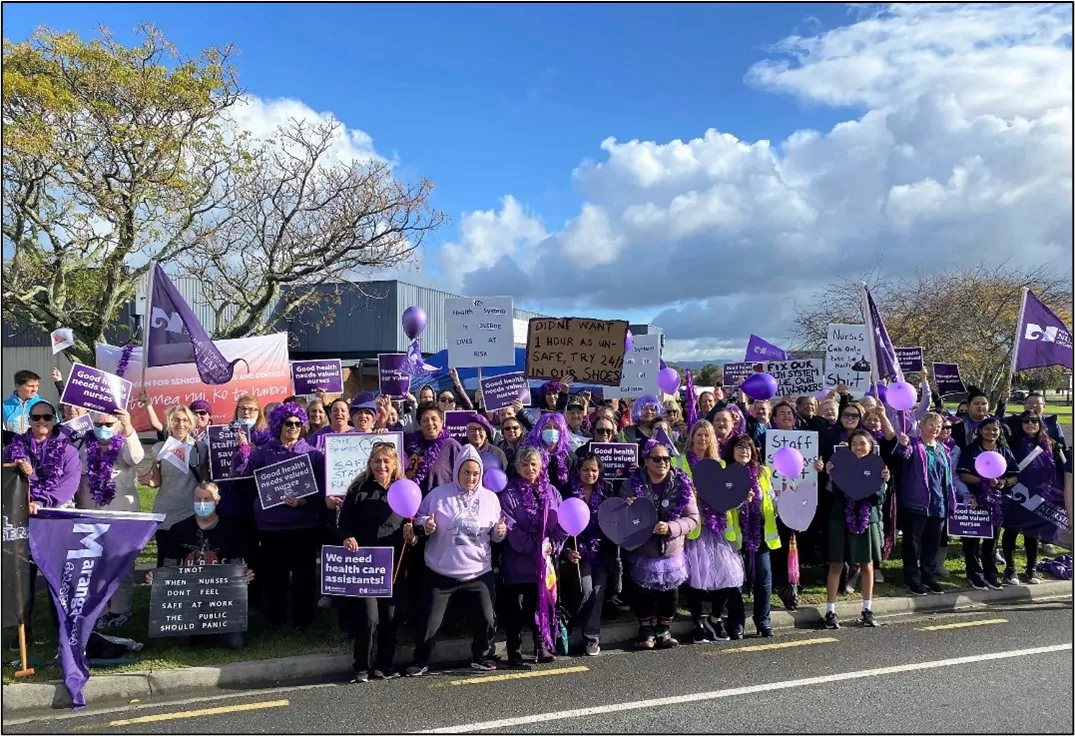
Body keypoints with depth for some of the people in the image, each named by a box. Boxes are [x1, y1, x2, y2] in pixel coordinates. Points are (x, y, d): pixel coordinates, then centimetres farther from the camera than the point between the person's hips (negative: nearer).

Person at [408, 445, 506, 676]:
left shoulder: (490, 498, 4)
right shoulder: (438, 494, -3)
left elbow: (495, 535, 13)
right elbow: (418, 521, 5)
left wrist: (500, 532, -9)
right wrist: (425, 526, -17)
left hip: (478, 572, 2)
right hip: (440, 572, -2)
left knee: (485, 618, 4)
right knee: (429, 621, -1)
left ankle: (479, 656, 29)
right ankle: (420, 661, 20)